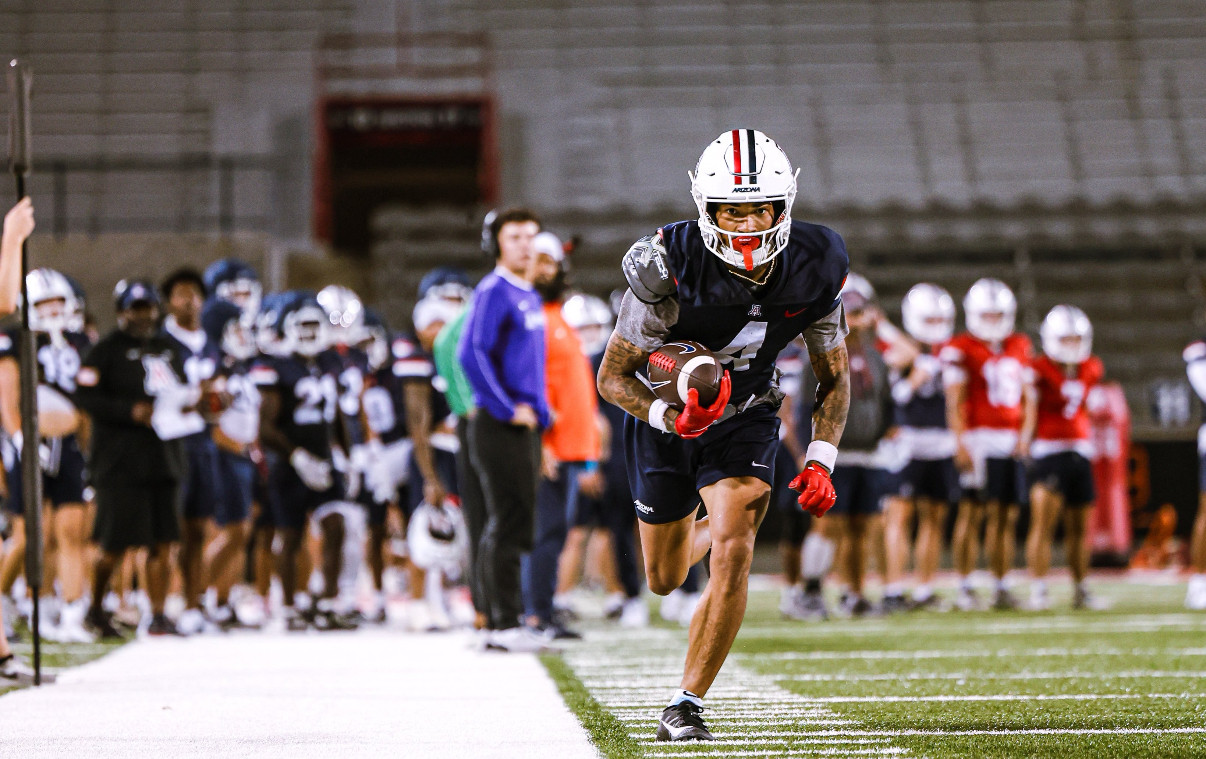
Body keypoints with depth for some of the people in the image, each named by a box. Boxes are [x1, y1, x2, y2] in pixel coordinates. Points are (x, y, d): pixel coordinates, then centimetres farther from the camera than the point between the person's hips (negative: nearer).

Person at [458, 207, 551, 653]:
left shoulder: (530, 296, 18)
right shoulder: (494, 291, -11)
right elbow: (471, 353, -21)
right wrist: (507, 410, -19)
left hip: (525, 427, 9)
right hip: (500, 428, -9)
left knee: (510, 526, 11)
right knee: (509, 524, -9)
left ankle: (504, 625, 15)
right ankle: (506, 624, -8)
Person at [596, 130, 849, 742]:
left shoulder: (813, 270, -18)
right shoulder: (670, 267, -30)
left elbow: (834, 377, -2)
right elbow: (613, 377, -21)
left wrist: (820, 461, -17)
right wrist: (670, 416, -41)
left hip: (744, 420, 1)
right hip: (665, 419, -1)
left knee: (732, 555, -22)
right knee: (664, 579, 13)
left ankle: (686, 705, -11)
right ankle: (708, 529, 51)